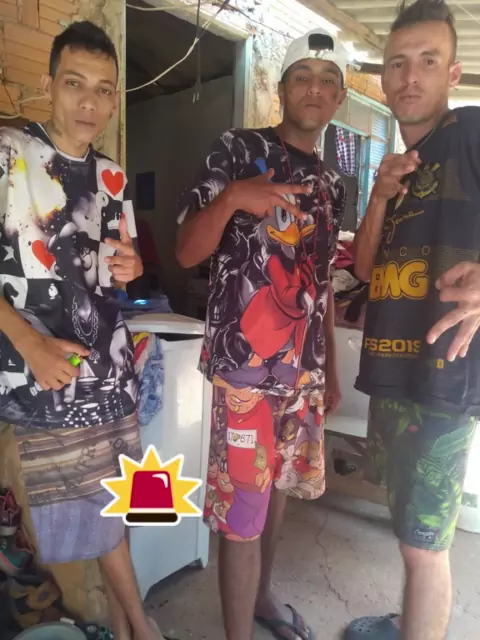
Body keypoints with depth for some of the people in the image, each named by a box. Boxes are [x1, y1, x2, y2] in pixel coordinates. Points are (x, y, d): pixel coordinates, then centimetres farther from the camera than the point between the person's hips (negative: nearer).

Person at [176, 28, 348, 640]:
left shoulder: (331, 184, 14)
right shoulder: (237, 148, -3)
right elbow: (187, 252, -8)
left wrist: (331, 368, 17)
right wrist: (230, 198, -26)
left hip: (304, 368, 7)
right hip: (246, 365, -6)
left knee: (278, 487, 19)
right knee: (241, 510, -1)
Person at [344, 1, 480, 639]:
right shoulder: (404, 165, 17)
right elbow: (364, 265, 12)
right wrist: (381, 194, -3)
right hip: (391, 370, 8)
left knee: (424, 542, 4)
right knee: (414, 529, 22)